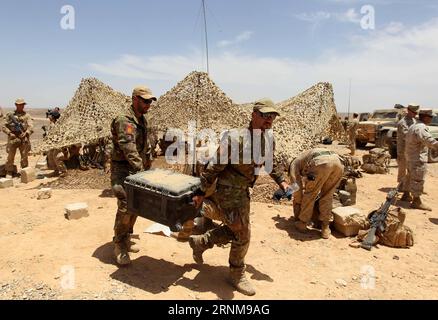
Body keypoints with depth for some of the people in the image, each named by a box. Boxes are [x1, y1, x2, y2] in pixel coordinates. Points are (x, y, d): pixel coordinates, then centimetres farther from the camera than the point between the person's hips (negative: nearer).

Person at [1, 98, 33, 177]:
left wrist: (26, 133, -21)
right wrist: (9, 133, -8)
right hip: (13, 138, 0)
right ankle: (9, 172, 13)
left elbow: (31, 127, -4)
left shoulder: (27, 115, 7)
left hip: (24, 139, 0)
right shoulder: (10, 115, 6)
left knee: (24, 156, 4)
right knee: (10, 156, 0)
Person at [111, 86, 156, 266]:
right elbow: (129, 151, -29)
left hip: (137, 170, 9)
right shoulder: (124, 121, -19)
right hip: (123, 171, -9)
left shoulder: (142, 120, 11)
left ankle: (125, 240, 28)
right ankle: (119, 247, 4)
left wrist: (149, 165, 21)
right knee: (125, 208, -11)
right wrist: (142, 172, -34)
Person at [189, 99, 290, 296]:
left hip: (243, 191, 8)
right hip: (227, 191, -8)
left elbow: (271, 162, 19)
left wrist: (281, 181, 8)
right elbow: (214, 167, -20)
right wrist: (201, 193, -16)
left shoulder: (269, 139, 0)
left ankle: (199, 242, 40)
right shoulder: (236, 138, -25)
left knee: (234, 229, 19)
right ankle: (237, 275, 25)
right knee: (242, 233, 0)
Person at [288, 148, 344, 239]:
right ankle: (325, 228, 23)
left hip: (321, 163, -6)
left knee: (309, 195, 15)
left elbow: (297, 189, 24)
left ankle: (302, 223, 26)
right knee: (327, 196, 21)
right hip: (338, 161, 6)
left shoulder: (294, 164, 27)